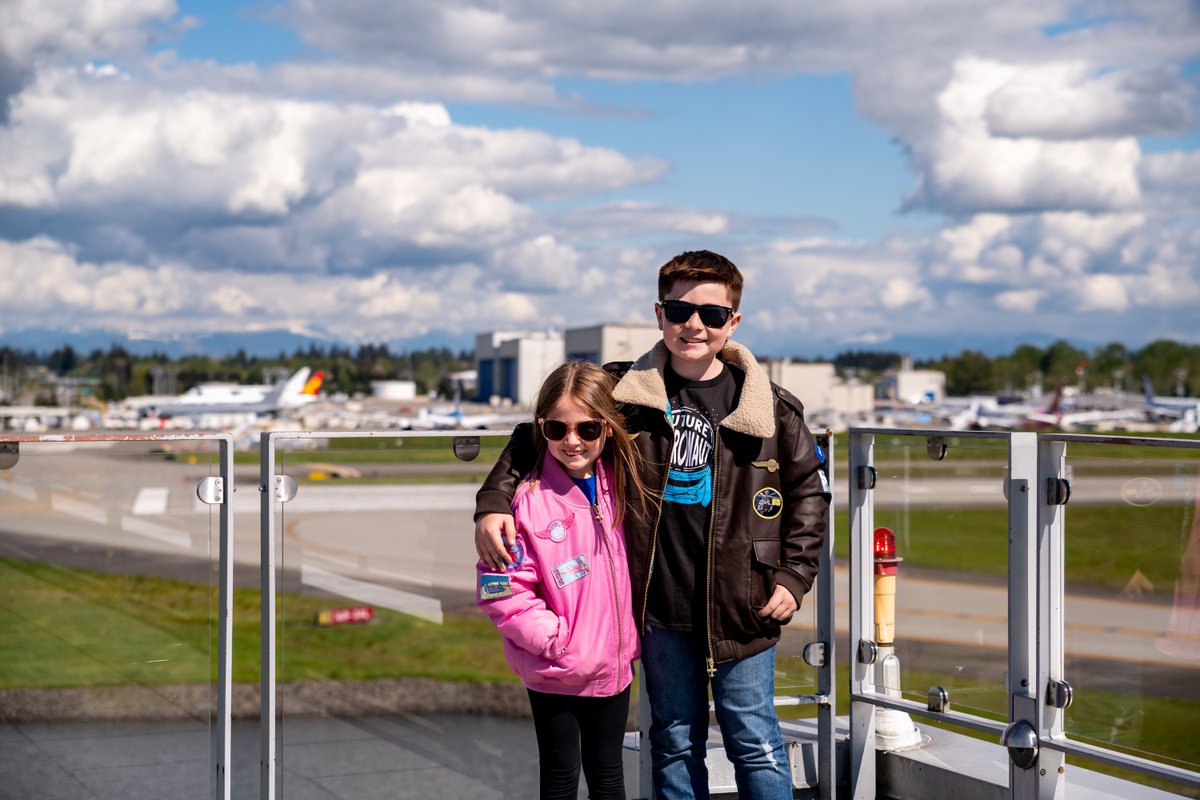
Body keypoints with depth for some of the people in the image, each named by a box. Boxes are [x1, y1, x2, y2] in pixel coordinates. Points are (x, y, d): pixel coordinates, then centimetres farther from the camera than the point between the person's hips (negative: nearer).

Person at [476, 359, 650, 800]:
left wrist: (629, 639, 6)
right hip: (555, 672, -4)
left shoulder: (621, 483, 0)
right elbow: (503, 589, -16)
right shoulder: (529, 498, -16)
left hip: (614, 662, 4)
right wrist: (557, 641, -18)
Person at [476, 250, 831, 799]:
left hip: (742, 609, -1)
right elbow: (536, 437, 8)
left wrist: (792, 577, 1)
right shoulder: (624, 393, -2)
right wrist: (493, 501, -5)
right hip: (661, 610, 1)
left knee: (755, 743, 7)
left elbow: (809, 488, 8)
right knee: (675, 743, 14)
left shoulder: (769, 407, -3)